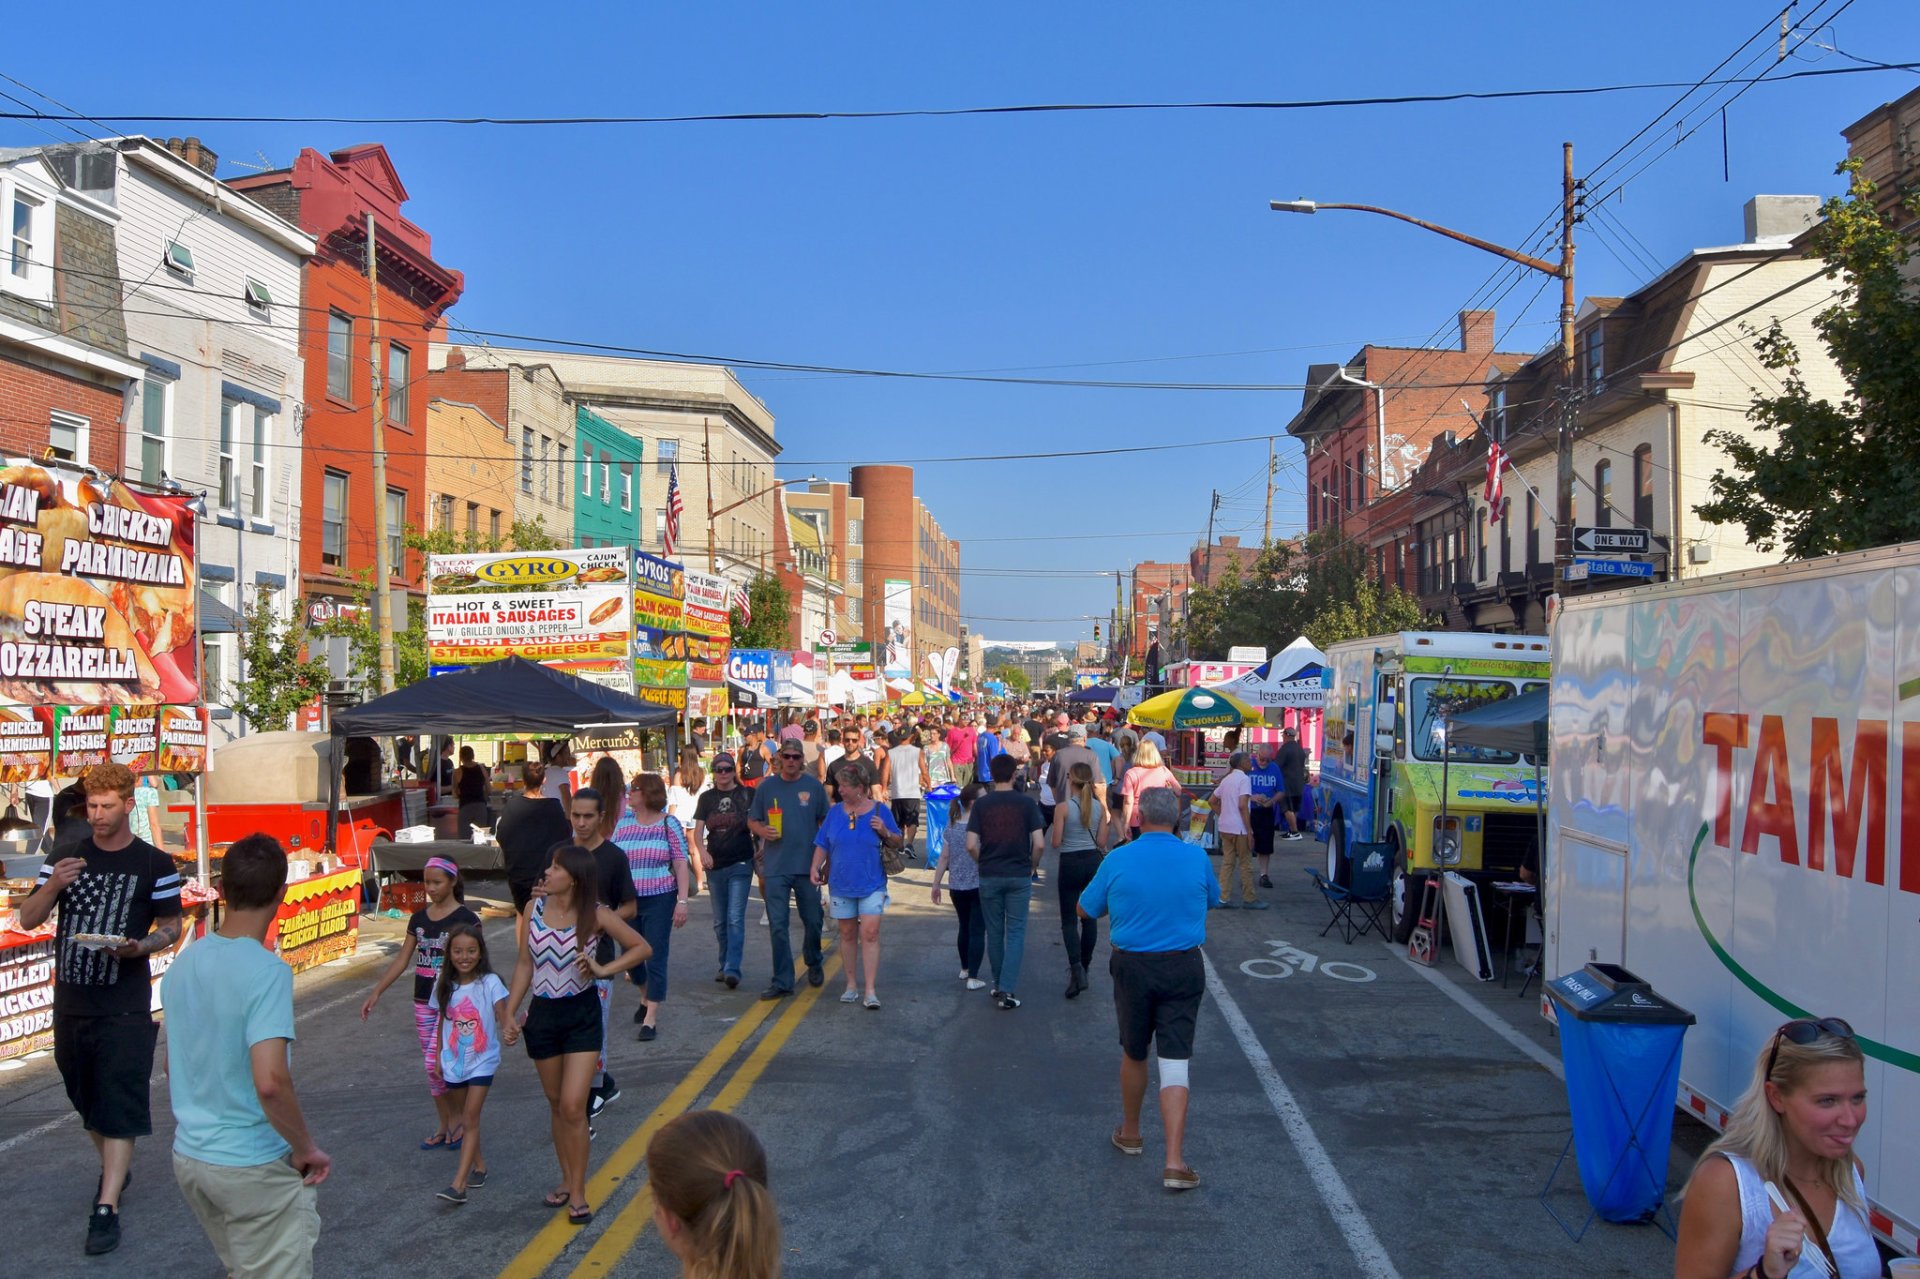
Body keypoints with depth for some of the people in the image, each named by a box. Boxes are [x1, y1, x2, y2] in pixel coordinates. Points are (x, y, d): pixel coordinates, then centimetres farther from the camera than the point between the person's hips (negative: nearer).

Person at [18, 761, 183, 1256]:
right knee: (85, 1098, 18)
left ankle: (106, 1209, -5)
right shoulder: (66, 858, 6)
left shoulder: (155, 864, -4)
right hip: (70, 1002, 5)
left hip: (125, 1007, -5)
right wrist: (52, 886, -16)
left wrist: (139, 946, -20)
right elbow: (27, 920, 4)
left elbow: (171, 927, 1)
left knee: (119, 1106, -7)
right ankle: (113, 1171, 39)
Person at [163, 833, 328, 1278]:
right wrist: (306, 1149, -16)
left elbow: (172, 1067, 13)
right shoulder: (267, 971, -22)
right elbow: (270, 1082, -30)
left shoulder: (181, 966, 2)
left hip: (188, 1157, 7)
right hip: (254, 1166, -7)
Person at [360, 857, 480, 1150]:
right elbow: (402, 960, 12)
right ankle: (444, 1128, 21)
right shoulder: (419, 918, 8)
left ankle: (457, 1117, 7)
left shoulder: (466, 919, -9)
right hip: (423, 1002, 6)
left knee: (436, 1063, -14)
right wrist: (376, 993, 7)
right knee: (432, 1068, 10)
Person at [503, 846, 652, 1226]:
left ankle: (578, 1192, 7)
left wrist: (604, 970, -16)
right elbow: (525, 965, 4)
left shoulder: (595, 915, -13)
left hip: (582, 1016, -3)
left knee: (573, 1107, -7)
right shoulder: (534, 909, -4)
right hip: (542, 1015, 4)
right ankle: (566, 1180, 31)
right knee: (556, 1104, 15)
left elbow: (642, 948, -5)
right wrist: (510, 1014, 1)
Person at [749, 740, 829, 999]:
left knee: (812, 921, 9)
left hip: (807, 865, 0)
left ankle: (813, 964, 36)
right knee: (777, 925, -1)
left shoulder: (814, 786, 2)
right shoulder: (766, 787, 4)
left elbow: (825, 822, 8)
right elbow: (752, 820, 11)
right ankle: (782, 981, 5)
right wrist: (762, 831, -11)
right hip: (775, 867, 0)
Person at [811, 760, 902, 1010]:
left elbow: (899, 844, 3)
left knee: (870, 934, -10)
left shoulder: (880, 811, -3)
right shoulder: (835, 812, 5)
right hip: (841, 884, 3)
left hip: (871, 884, -3)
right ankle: (852, 984, 23)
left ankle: (870, 991, -8)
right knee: (847, 934, 10)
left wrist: (886, 832, -16)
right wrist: (816, 868, -6)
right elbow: (822, 845, 9)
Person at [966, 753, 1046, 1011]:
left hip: (989, 876, 1)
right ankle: (1007, 990, -6)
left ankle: (998, 984, 25)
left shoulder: (982, 804, -3)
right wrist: (1032, 868, 6)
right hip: (1019, 876, -1)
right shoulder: (1027, 803, -5)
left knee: (994, 932, 14)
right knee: (1015, 932, 4)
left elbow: (971, 845, -8)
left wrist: (984, 863, 10)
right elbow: (1039, 844, -10)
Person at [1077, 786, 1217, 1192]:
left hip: (1133, 967, 0)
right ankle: (1175, 1161, -6)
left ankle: (1130, 1132, 38)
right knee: (1175, 1061, 1)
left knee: (1133, 1054, 19)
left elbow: (1085, 909, 3)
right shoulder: (1196, 857, -5)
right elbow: (1212, 897, 15)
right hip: (1184, 968, 0)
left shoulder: (1118, 860, -9)